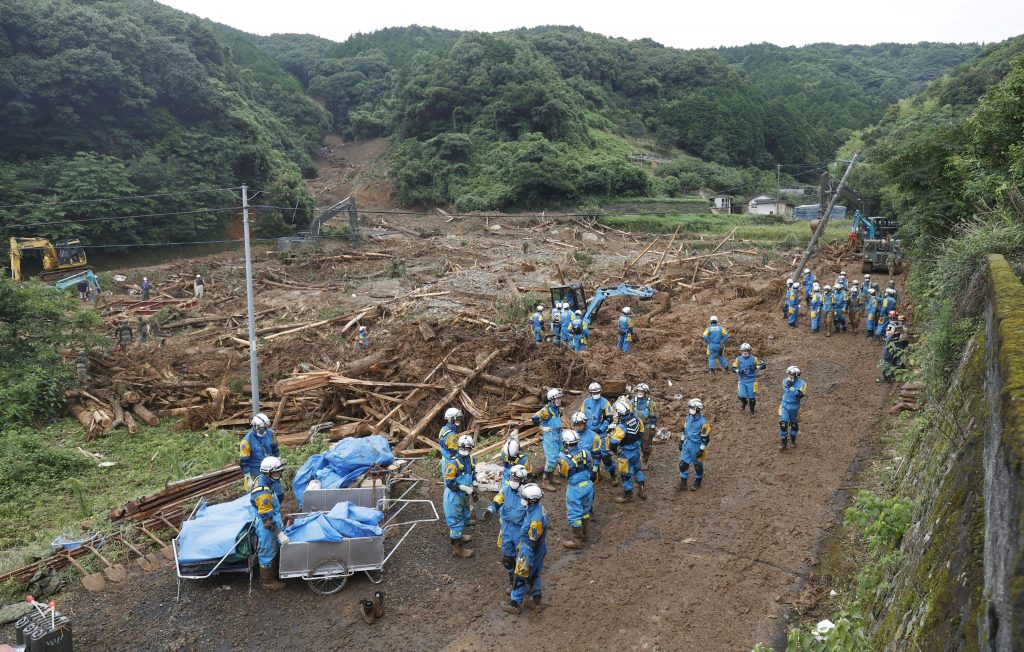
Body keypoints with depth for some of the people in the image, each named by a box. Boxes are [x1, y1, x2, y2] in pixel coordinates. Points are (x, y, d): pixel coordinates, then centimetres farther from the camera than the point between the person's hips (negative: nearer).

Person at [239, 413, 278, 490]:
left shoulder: (270, 433, -7)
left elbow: (275, 449, 10)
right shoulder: (247, 441, -20)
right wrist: (248, 479, -15)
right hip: (255, 472, -5)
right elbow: (244, 461, -16)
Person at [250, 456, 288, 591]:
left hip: (275, 520, 9)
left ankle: (273, 574, 46)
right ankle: (267, 582, 30)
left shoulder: (263, 479, -7)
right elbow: (268, 519, -27)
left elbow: (280, 498, 6)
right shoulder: (262, 493, -34)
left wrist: (276, 482, -4)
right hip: (267, 528, -9)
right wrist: (280, 534, -24)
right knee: (268, 553, 11)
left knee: (275, 550, 25)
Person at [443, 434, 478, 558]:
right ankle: (457, 548, 10)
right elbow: (449, 482, -24)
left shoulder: (471, 459, -1)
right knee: (455, 520, 0)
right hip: (454, 495, -8)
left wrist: (474, 489, 2)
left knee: (464, 516, 25)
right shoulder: (453, 462, -25)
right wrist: (465, 488, -25)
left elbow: (473, 475, 15)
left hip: (464, 495, 8)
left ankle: (458, 536, 48)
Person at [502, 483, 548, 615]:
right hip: (539, 550, 9)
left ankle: (514, 604, 31)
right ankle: (536, 602, 41)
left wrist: (524, 559, -17)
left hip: (531, 553, -9)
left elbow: (532, 544, -27)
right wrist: (520, 544, 21)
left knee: (522, 577, 12)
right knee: (534, 576, 24)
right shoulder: (539, 508, -8)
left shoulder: (536, 520, -37)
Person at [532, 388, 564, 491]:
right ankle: (545, 482, -2)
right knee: (551, 459, -9)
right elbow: (534, 418, -23)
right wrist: (542, 427, -16)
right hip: (549, 438, -9)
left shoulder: (558, 409, 9)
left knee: (556, 459, 15)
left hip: (558, 437, 9)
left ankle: (550, 478, 29)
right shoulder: (546, 410, -18)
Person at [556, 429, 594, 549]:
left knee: (574, 514, 8)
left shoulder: (564, 458, -23)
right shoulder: (585, 452, -8)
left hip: (575, 489, -6)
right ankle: (583, 533, 40)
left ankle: (577, 541, 17)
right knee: (585, 510, 23)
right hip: (588, 485, 6)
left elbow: (562, 474, -7)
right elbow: (591, 467, 3)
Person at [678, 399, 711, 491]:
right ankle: (683, 484, 16)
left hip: (696, 447, -6)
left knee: (698, 465, 12)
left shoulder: (703, 423, -21)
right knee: (683, 464, 6)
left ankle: (697, 483, 31)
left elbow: (706, 438, -17)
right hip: (686, 445, 6)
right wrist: (681, 441, 15)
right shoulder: (689, 418, 0)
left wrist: (701, 450, -17)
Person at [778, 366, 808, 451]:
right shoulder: (785, 381, -3)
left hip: (794, 407, -2)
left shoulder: (801, 384, -17)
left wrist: (791, 387, -32)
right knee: (783, 423, -10)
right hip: (785, 405, 2)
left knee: (794, 424, 14)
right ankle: (783, 442, -3)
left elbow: (800, 395, -29)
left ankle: (793, 440, 37)